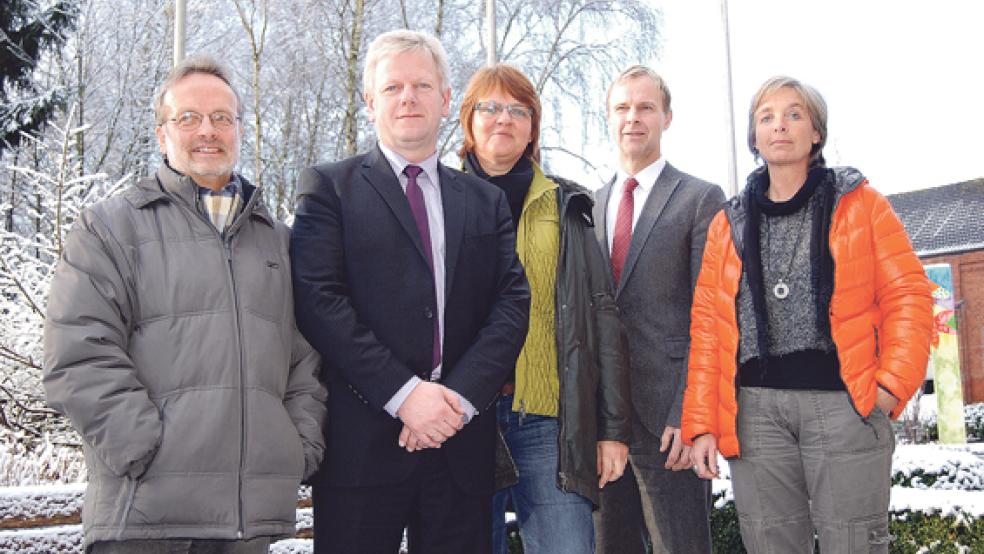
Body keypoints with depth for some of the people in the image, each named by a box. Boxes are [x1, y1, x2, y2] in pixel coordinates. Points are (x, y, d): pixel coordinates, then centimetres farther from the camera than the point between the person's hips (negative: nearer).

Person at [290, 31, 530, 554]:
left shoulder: (486, 201, 15)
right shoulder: (329, 186, 4)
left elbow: (512, 304, 5)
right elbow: (319, 300, -7)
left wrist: (460, 396, -10)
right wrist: (404, 393, -14)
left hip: (462, 440, 3)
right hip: (362, 441, -3)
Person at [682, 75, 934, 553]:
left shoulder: (861, 205, 7)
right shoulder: (729, 223, 13)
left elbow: (909, 297, 2)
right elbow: (706, 324, 9)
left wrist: (892, 385, -10)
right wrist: (701, 423, 2)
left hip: (844, 403, -2)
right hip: (756, 407, 2)